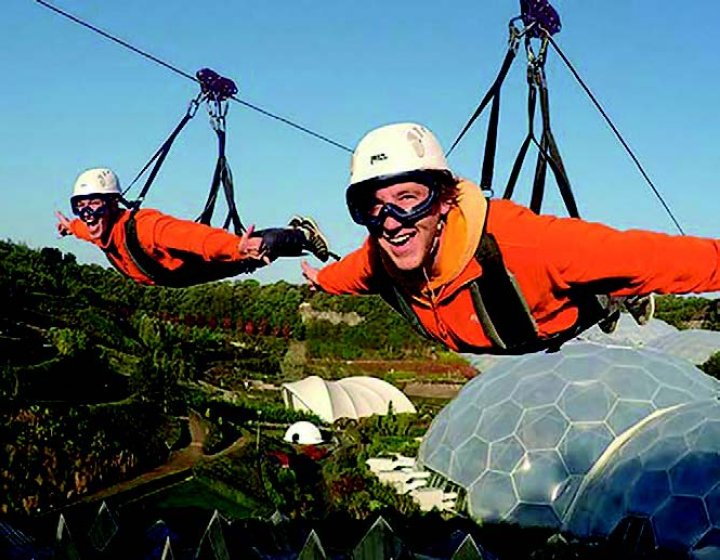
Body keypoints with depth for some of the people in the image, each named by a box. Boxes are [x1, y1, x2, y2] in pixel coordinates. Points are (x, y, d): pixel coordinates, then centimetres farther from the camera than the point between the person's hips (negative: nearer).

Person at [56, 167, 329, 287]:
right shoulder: (101, 230, -16)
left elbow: (193, 234, -57)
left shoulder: (141, 226, -41)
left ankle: (302, 234, 17)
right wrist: (72, 227, 33)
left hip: (205, 263, -8)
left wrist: (236, 247, -73)